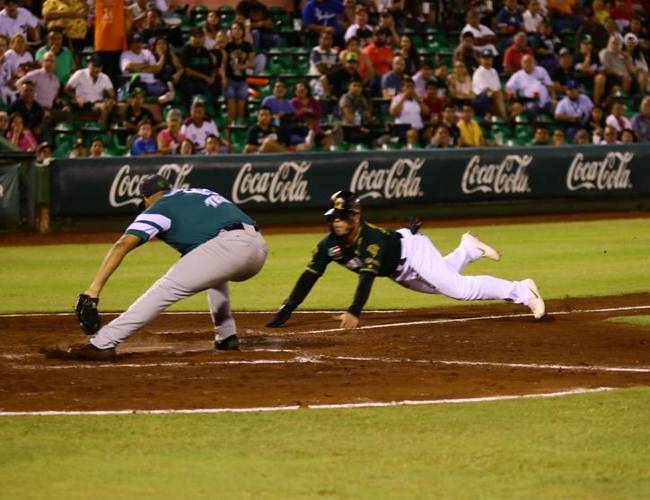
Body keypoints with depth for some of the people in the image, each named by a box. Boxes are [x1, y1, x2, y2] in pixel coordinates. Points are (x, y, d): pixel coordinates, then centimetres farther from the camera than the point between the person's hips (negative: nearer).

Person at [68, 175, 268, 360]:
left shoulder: (159, 208, 12)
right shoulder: (201, 192, 33)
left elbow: (122, 245, 0)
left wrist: (94, 289, -7)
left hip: (229, 246, -7)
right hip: (259, 247, 7)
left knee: (165, 289, -9)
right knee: (212, 270, 38)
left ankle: (102, 344, -18)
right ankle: (226, 338, 27)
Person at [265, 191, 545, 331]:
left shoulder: (371, 238, -37)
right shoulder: (329, 246, -20)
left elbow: (367, 276, -47)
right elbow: (308, 278, -22)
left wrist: (354, 312, -59)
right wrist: (285, 312, -32)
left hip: (412, 249, -7)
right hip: (397, 273, 7)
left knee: (458, 288, -20)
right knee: (442, 283, 23)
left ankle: (521, 292, -12)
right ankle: (467, 250, 47)